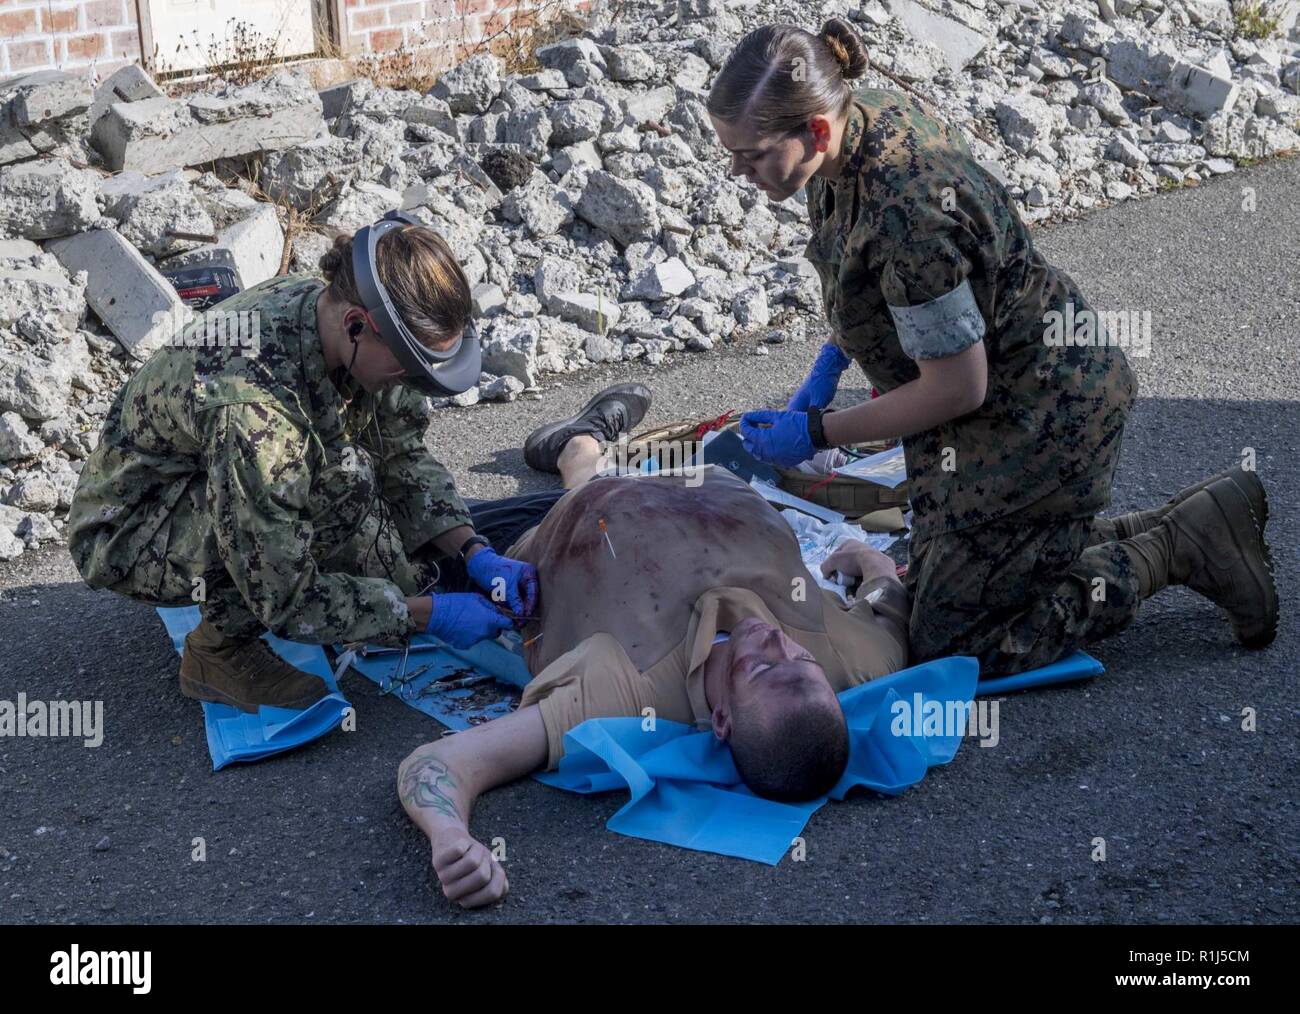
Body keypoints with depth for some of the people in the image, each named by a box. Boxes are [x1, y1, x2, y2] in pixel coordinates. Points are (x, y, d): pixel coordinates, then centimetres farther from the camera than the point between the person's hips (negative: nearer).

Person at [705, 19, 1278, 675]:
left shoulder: (905, 211, -34)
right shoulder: (864, 112, -6)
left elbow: (958, 388, -25)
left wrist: (817, 433, -15)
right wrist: (829, 364, 7)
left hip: (1037, 418, -10)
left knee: (948, 641, -2)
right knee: (932, 584, 22)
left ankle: (1181, 546, 4)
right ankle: (1187, 523, 22)